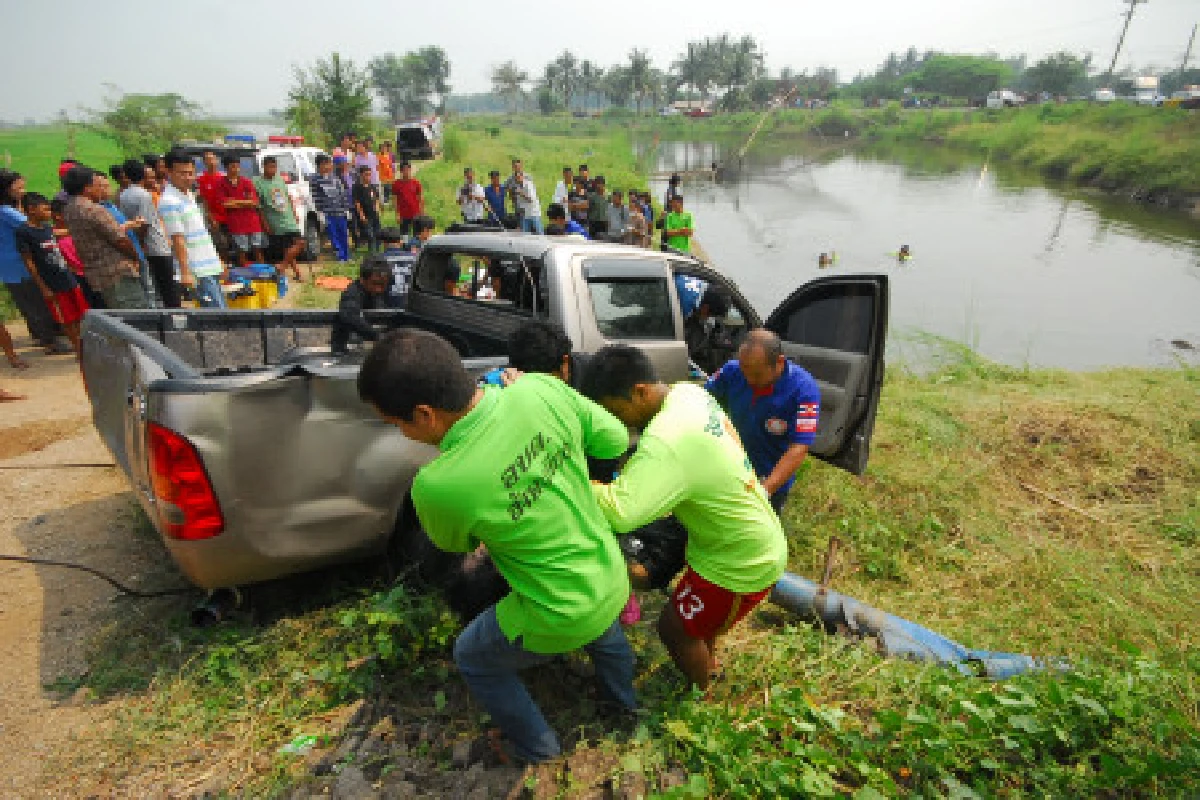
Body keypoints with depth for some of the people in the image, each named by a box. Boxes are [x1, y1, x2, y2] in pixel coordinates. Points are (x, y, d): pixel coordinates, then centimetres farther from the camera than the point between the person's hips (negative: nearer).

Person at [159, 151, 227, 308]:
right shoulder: (169, 202, -14)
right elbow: (178, 240, -19)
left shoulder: (187, 194, 14)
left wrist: (217, 260, 22)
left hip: (209, 266, 9)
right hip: (197, 270, -9)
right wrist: (185, 272, -22)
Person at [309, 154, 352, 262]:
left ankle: (346, 256, 20)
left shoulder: (335, 178, 11)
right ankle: (341, 256, 0)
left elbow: (343, 193, 15)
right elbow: (314, 197, -7)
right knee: (334, 235, -5)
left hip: (340, 212, 5)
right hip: (328, 214, -5)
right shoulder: (314, 179, -3)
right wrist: (320, 212, -13)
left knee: (344, 235, 10)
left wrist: (346, 208, 10)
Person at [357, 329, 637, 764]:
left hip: (561, 618, -5)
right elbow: (616, 439, -5)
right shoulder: (544, 389, -22)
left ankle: (537, 745, 47)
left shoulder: (436, 485, -31)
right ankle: (622, 698, 68)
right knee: (603, 629, 41)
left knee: (473, 659, 27)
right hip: (614, 581, 5)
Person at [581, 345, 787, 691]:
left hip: (744, 563, -9)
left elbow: (620, 513, -47)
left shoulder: (666, 442, -37)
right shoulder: (688, 391, -7)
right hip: (755, 537, 9)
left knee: (673, 627, 9)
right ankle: (707, 659, 57)